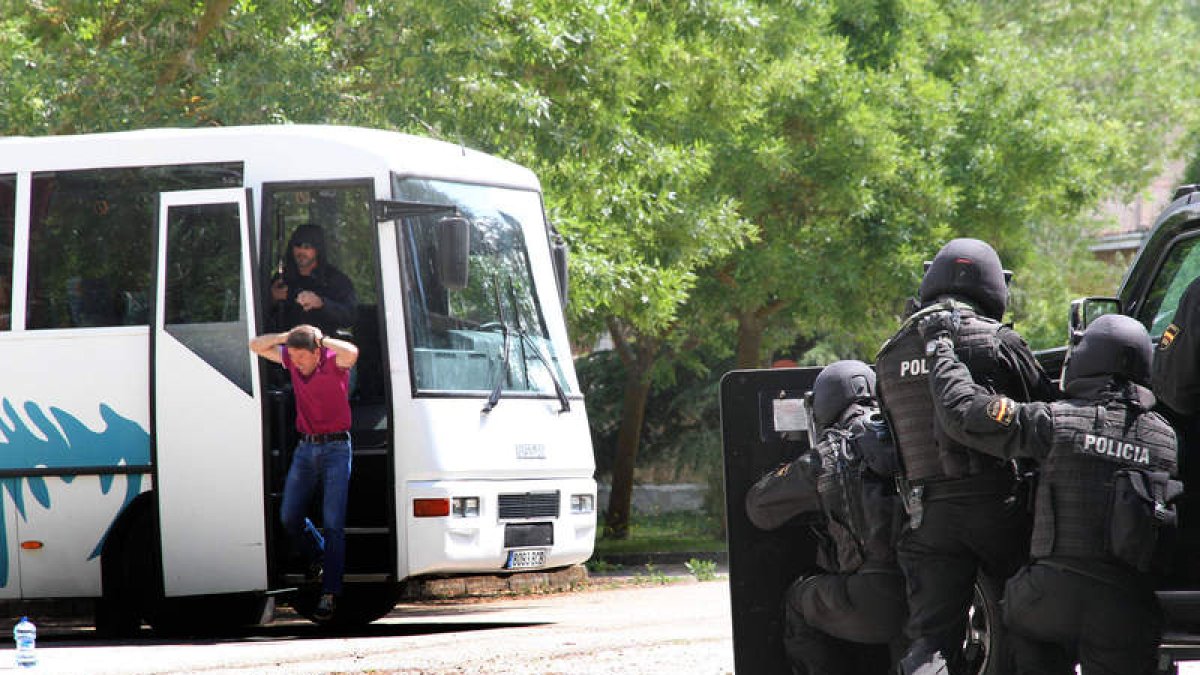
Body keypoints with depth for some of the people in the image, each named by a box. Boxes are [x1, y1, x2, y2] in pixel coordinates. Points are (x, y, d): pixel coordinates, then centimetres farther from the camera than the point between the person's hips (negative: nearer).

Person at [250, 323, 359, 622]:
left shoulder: (334, 361, -12)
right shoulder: (292, 361, 3)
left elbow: (352, 352, -35)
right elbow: (256, 345, 9)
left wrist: (321, 339, -19)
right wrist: (287, 336, -6)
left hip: (335, 448, -6)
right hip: (305, 448, 6)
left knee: (333, 524, -10)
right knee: (289, 518, 3)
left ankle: (329, 595, -12)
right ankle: (317, 559, 31)